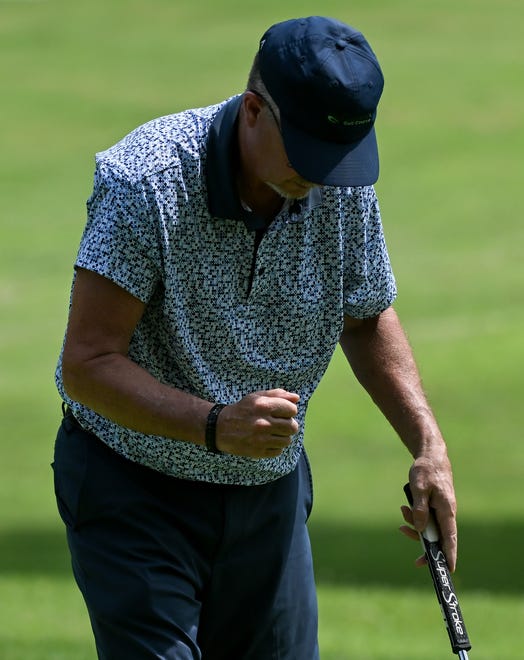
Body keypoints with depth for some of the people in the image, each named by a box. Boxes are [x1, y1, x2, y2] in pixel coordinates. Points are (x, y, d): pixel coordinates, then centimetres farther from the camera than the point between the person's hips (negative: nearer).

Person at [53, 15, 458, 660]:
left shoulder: (344, 185, -7)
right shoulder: (144, 179, -24)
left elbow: (368, 318, 12)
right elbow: (88, 364, -24)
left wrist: (426, 443, 0)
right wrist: (216, 426, -36)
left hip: (270, 488, 5)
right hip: (135, 490, -5)